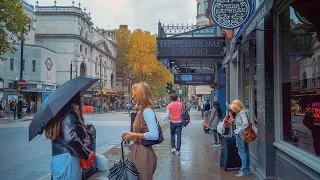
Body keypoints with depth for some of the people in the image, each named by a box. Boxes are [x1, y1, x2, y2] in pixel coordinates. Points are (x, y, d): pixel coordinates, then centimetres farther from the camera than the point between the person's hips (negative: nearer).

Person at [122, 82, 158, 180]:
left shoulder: (147, 111, -19)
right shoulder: (141, 110, 10)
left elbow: (154, 135, -29)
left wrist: (134, 135, -22)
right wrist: (131, 136, 6)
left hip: (144, 153, -10)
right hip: (138, 151, 10)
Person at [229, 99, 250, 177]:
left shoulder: (242, 113, -20)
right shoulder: (239, 113, 8)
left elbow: (246, 123, -32)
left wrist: (239, 131, -25)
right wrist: (234, 120, 2)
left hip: (240, 135, -10)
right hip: (244, 135, 10)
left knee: (242, 152, -3)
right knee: (246, 152, 17)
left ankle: (244, 171, 4)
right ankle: (247, 168, 28)